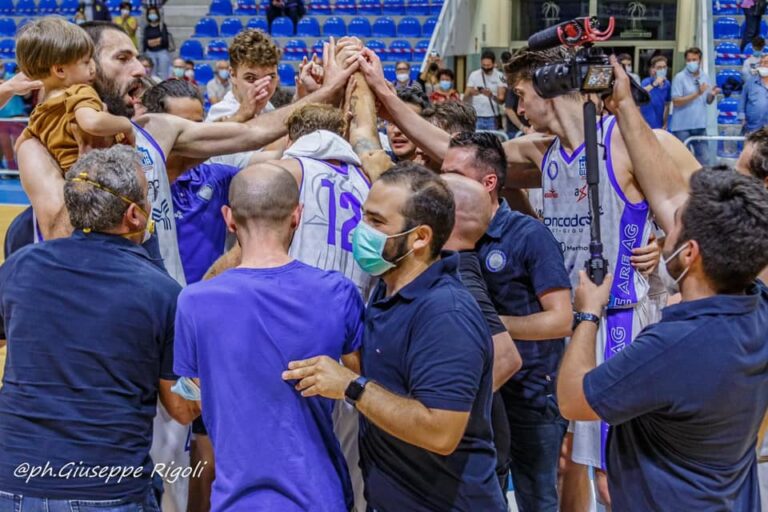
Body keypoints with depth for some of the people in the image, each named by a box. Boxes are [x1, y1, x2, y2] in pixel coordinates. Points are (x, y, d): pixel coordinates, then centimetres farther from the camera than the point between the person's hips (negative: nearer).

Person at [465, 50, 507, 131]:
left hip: (493, 118, -1)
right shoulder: (473, 75, 0)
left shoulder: (500, 77, -3)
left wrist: (491, 95, -32)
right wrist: (471, 93, -26)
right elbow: (465, 99, -4)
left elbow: (501, 100, -11)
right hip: (476, 118, 1)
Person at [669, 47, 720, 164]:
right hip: (682, 126, -5)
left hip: (700, 125, 5)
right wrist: (697, 93, -20)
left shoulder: (705, 77, 9)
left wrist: (712, 95, -8)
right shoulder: (679, 77, -8)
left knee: (704, 158, 7)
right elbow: (676, 102, -15)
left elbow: (708, 101, 15)